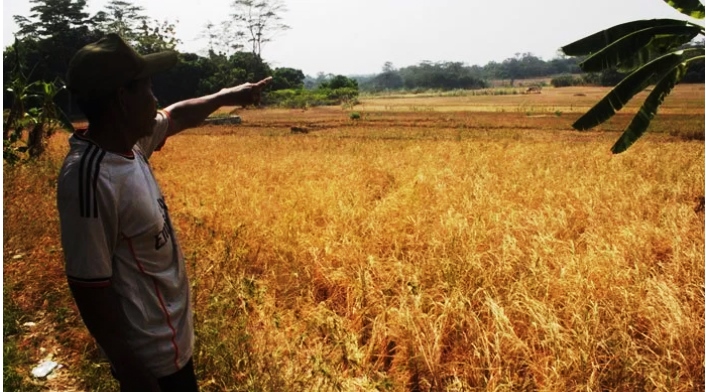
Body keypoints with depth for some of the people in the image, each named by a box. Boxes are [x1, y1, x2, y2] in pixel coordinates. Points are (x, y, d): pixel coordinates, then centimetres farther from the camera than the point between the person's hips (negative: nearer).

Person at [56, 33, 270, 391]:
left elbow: (175, 117, 17)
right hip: (150, 354, -9)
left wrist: (226, 96, 26)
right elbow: (88, 286, -27)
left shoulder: (129, 140, -5)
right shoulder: (89, 178, -31)